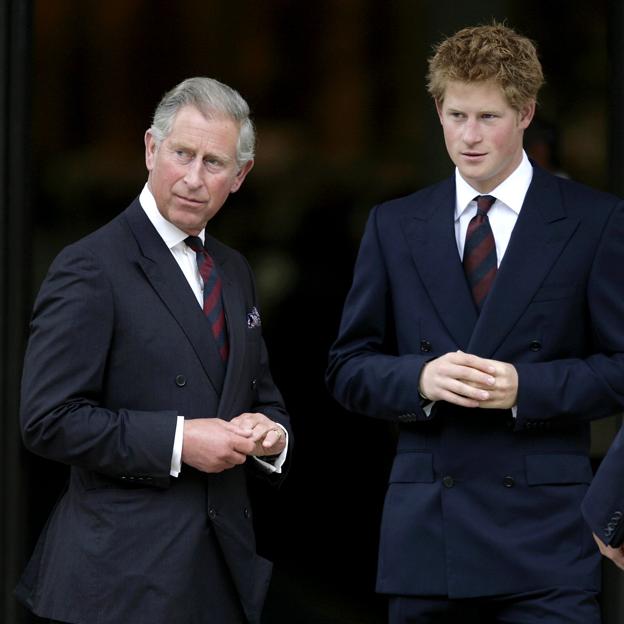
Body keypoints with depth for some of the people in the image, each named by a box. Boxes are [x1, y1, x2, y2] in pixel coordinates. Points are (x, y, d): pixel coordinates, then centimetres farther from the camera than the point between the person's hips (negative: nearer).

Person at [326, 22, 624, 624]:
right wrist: (420, 378, -9)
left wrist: (526, 387, -14)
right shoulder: (393, 226, 11)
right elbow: (347, 367, 11)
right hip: (426, 531, 3)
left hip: (544, 531, -2)